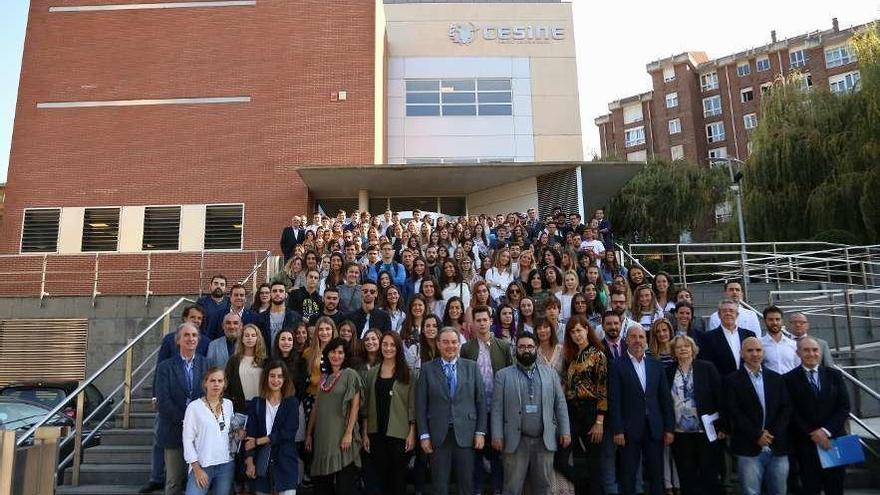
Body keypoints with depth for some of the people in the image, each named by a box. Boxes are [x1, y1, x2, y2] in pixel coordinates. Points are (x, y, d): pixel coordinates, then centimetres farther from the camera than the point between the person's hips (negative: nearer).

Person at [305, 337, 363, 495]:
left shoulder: (350, 375, -4)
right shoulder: (324, 377, 12)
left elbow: (355, 406, -9)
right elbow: (316, 406, 14)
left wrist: (349, 433, -16)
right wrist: (309, 433, 11)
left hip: (341, 435, -5)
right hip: (322, 435, 5)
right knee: (321, 482, 10)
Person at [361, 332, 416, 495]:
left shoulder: (406, 373, -1)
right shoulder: (372, 373, 5)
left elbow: (412, 405, -3)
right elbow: (366, 405, 6)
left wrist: (412, 432, -8)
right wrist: (365, 433, 2)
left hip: (399, 433, -2)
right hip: (376, 432, 2)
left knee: (398, 476, 6)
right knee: (379, 475, 8)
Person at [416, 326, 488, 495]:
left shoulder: (471, 367, 4)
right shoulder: (427, 369, 1)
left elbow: (481, 401, 4)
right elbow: (421, 404, 0)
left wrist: (480, 432, 0)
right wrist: (424, 435, -4)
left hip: (465, 434, 1)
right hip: (438, 435, 0)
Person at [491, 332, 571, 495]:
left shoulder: (550, 374, 10)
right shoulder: (503, 375, 3)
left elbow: (560, 403, 8)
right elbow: (497, 408, -1)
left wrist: (565, 431, 1)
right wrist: (497, 436, -8)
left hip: (545, 441, 2)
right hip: (515, 441, -2)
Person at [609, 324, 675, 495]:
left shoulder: (656, 365, 8)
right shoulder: (618, 366, -4)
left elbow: (665, 398, 8)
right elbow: (615, 401, -8)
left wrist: (669, 428, 4)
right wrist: (617, 430, -12)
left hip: (655, 428, 3)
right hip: (630, 429, -3)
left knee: (656, 474, 11)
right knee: (628, 476, 6)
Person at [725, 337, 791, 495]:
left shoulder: (777, 378, 12)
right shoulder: (732, 380, 0)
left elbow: (786, 409, 6)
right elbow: (734, 413, -7)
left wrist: (772, 433, -7)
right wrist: (757, 435, -13)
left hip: (778, 448, 4)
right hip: (749, 450, -3)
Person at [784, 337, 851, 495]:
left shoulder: (834, 375, 8)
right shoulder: (789, 379, -2)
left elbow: (844, 407, 2)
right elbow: (791, 412, -5)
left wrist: (826, 430, -9)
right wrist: (812, 434, -12)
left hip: (834, 440, 3)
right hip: (806, 443, -2)